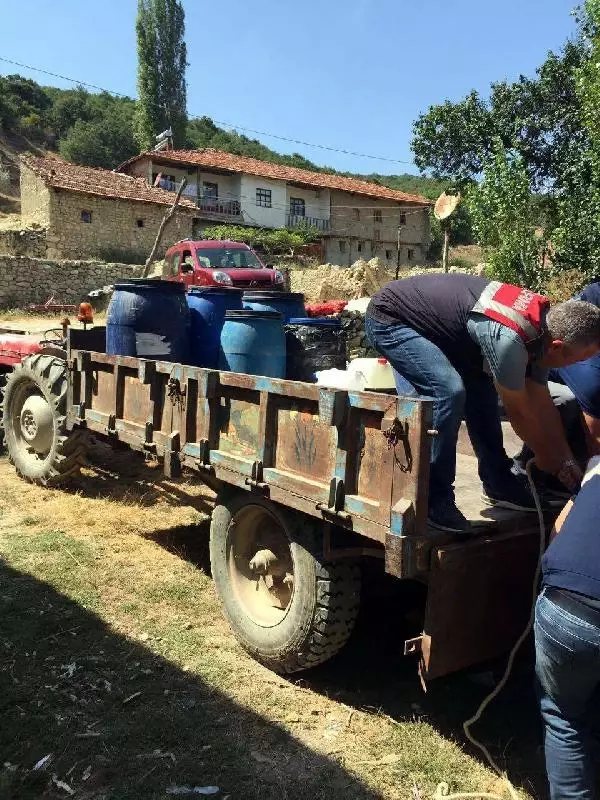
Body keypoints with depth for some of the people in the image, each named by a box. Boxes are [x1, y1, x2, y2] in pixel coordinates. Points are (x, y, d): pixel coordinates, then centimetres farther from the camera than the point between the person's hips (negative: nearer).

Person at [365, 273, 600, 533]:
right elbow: (519, 412, -16)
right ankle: (432, 500, -14)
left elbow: (543, 405, 6)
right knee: (448, 391, -26)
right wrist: (550, 461, 0)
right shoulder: (508, 339, -32)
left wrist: (567, 460, 10)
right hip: (388, 318, -9)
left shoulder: (543, 320, -4)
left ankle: (498, 484, 18)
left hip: (425, 322, 10)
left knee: (479, 387, 8)